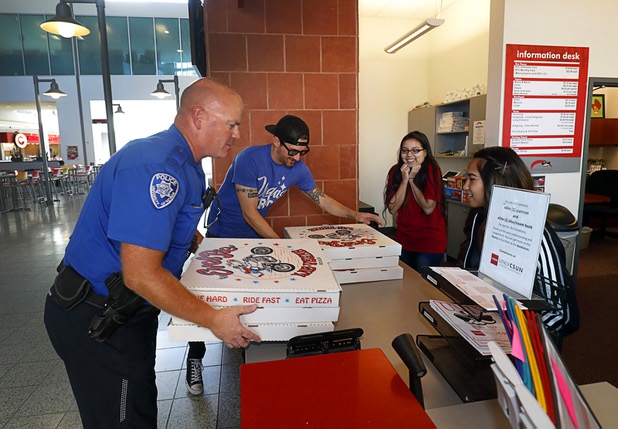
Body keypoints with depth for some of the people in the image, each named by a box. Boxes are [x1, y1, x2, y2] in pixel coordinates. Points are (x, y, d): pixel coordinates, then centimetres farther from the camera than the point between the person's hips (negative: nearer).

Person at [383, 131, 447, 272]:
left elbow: (428, 208, -18)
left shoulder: (431, 170, -12)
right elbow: (392, 208, -8)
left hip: (430, 242, -4)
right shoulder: (395, 171, -2)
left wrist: (412, 179, -18)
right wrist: (404, 180, -16)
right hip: (403, 240, 4)